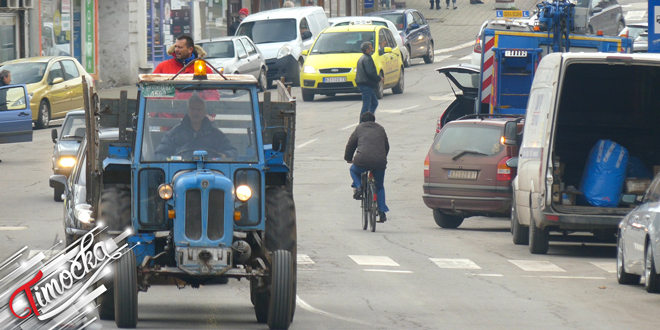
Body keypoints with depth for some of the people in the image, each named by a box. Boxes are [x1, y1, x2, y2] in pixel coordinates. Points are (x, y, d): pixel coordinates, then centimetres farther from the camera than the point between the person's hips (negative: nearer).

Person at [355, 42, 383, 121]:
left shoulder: (362, 58, 19)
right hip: (366, 85, -11)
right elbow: (371, 73, -22)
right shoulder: (367, 59, -15)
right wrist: (379, 79, -9)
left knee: (374, 102, 18)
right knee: (366, 105, -8)